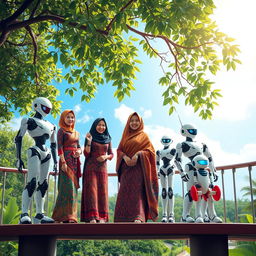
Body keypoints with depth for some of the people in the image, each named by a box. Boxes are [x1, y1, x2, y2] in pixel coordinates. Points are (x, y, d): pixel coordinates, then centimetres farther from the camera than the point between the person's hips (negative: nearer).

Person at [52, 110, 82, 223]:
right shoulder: (61, 131, 1)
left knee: (74, 188, 5)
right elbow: (60, 147, -8)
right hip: (66, 160, -7)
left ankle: (72, 215, 9)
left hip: (75, 162, 7)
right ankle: (66, 216, -13)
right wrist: (63, 162, -17)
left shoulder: (76, 133, 21)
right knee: (68, 187, -14)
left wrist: (79, 151, -2)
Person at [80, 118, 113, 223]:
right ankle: (92, 217, -11)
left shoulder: (108, 139, 13)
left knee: (102, 191, -1)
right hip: (91, 168, -3)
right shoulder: (90, 137, 4)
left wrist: (106, 157, -7)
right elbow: (86, 154, -3)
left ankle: (101, 217, 1)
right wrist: (89, 141, -16)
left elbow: (111, 154, 14)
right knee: (91, 190, -9)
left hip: (102, 168, 3)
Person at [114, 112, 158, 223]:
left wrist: (138, 155, -16)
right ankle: (125, 218, 2)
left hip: (138, 167, -4)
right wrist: (125, 157, -10)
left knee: (137, 191, -18)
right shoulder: (125, 136, 21)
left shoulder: (143, 136, 11)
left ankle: (138, 217, -28)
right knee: (124, 192, -2)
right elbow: (119, 150, 12)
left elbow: (150, 150, 1)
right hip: (126, 167, 4)